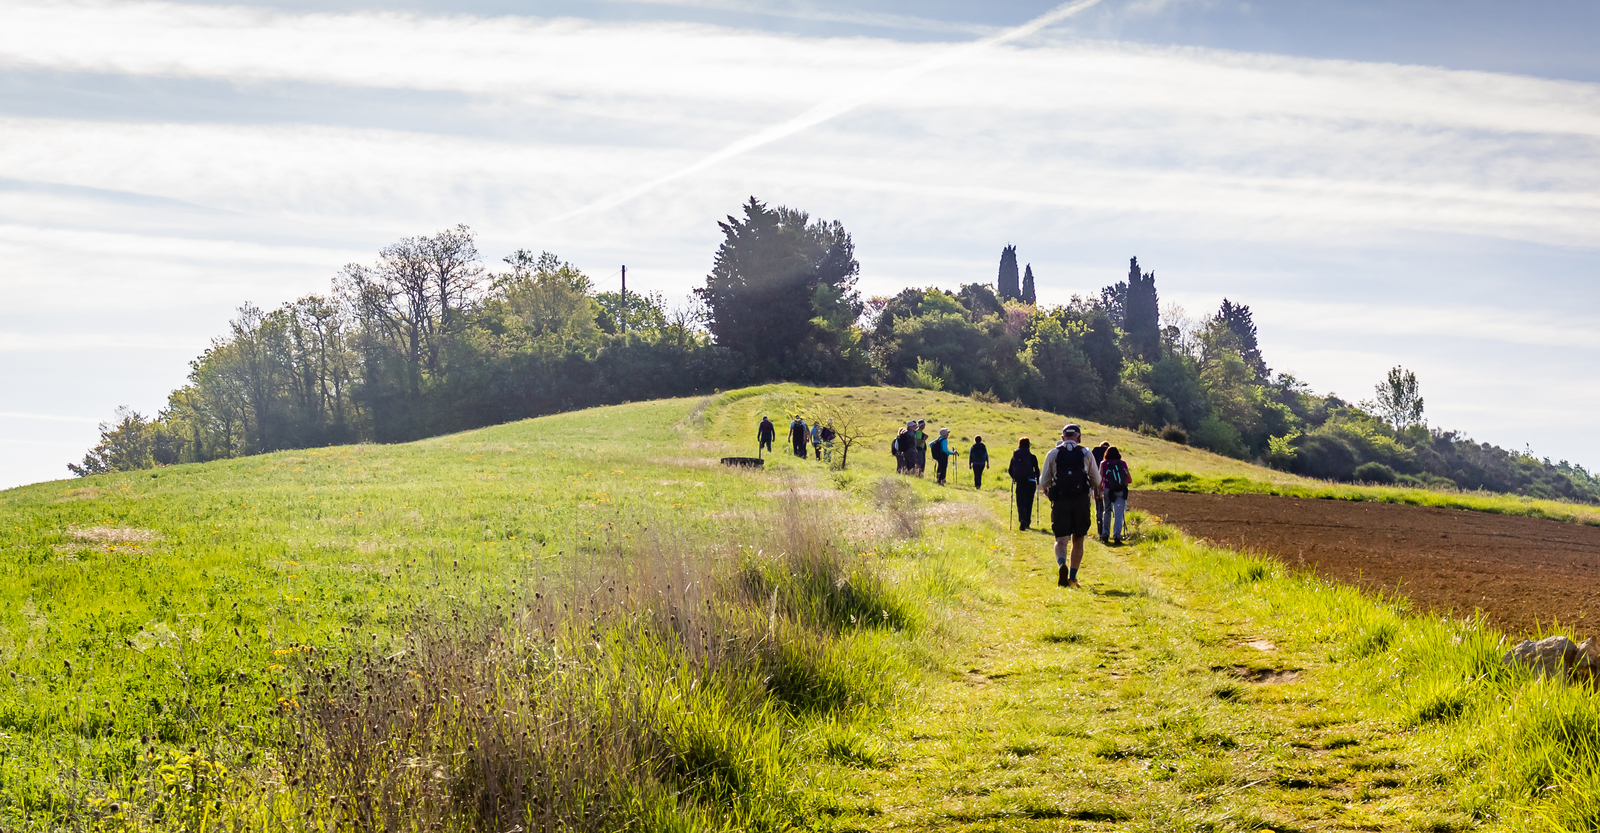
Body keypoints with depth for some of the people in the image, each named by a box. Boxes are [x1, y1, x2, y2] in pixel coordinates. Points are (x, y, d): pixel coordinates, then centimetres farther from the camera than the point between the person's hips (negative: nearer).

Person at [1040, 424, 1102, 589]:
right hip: (1081, 501, 1)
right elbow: (1097, 480, 11)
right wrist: (1094, 488, 34)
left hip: (1059, 501, -1)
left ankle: (1062, 565, -32)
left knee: (1061, 540, -1)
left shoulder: (1052, 454, 2)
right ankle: (1072, 578, 14)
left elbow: (1043, 483, 3)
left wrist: (1046, 490, 26)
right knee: (1078, 540, 14)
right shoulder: (1086, 453, 4)